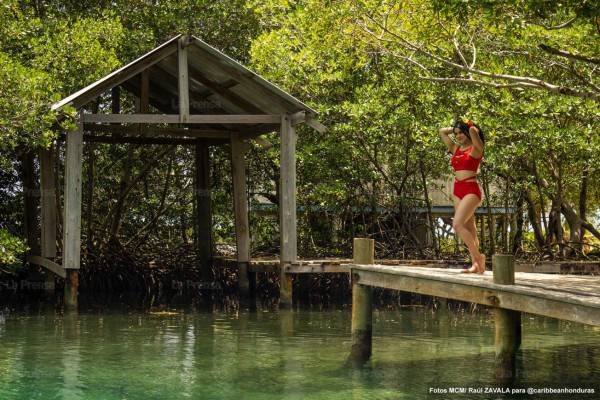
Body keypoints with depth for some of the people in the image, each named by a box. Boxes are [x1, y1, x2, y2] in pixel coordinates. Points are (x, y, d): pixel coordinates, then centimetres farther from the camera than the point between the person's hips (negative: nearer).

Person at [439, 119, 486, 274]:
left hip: (471, 190, -8)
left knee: (457, 225, -19)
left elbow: (473, 130, -20)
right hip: (457, 191, 8)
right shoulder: (456, 149, 15)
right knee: (469, 228, 4)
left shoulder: (476, 148, -3)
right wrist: (455, 128, 20)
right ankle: (475, 264, 4)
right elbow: (442, 131, 22)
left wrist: (470, 126, 0)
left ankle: (478, 256, -11)